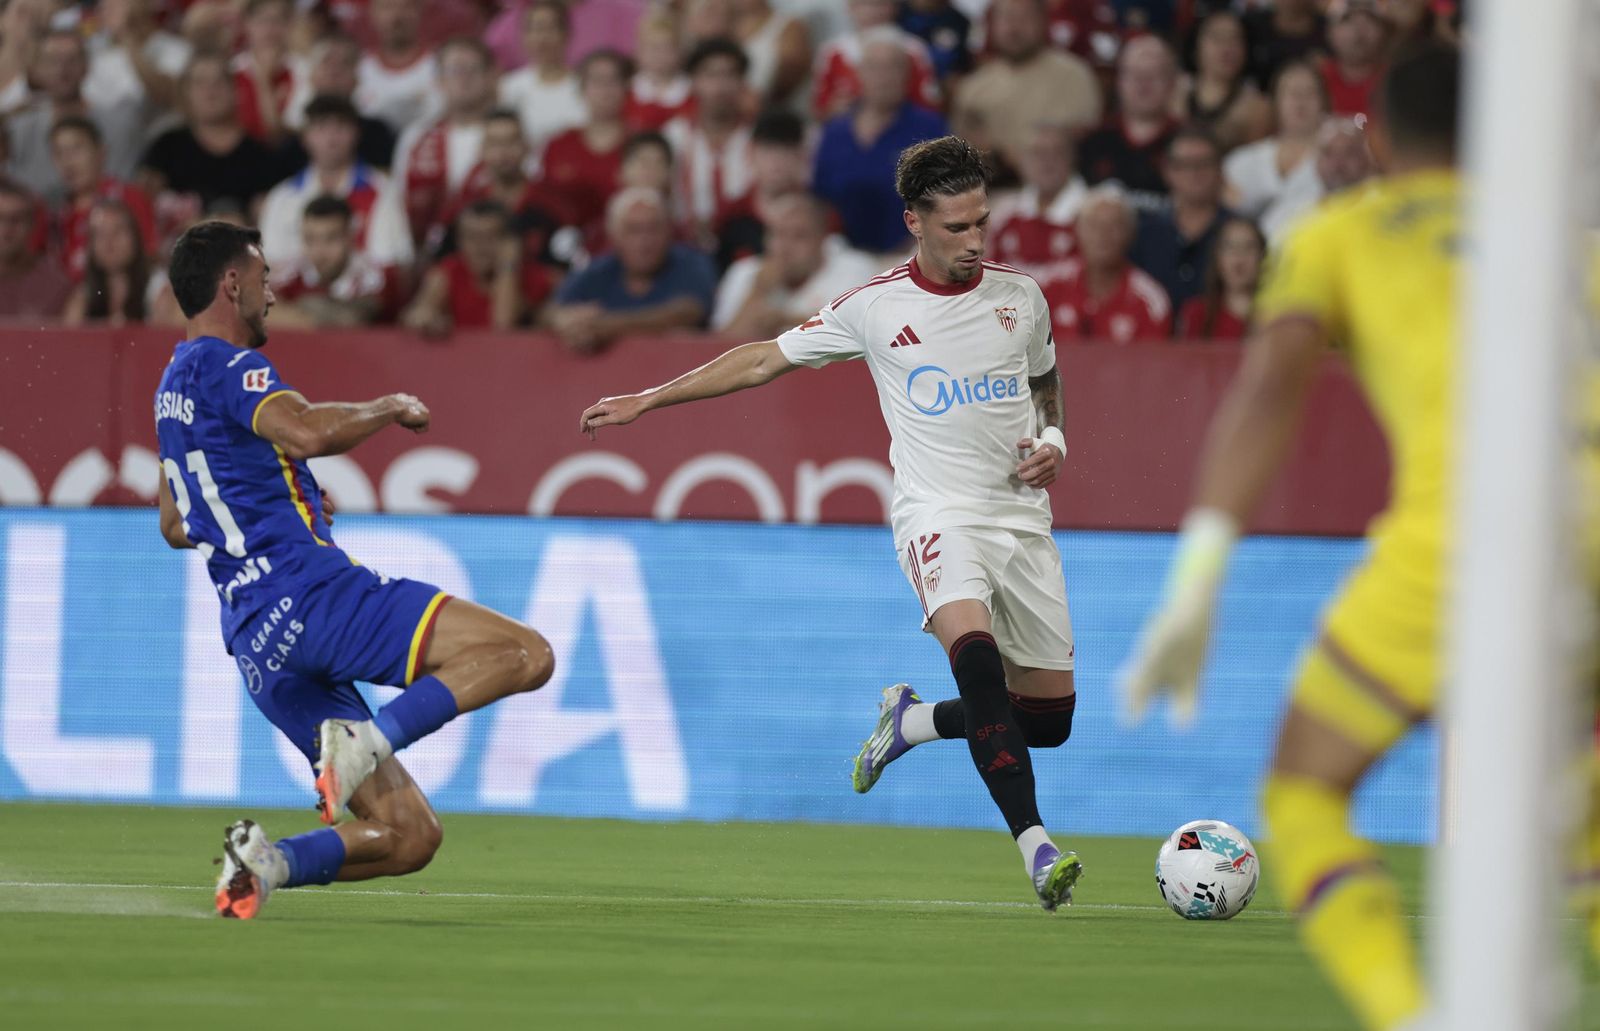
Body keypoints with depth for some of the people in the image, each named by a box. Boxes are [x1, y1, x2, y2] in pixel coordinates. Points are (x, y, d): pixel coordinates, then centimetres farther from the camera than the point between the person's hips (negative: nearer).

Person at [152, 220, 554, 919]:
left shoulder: (174, 385, 25)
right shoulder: (228, 365, -4)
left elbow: (175, 526, 36)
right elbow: (307, 432, -25)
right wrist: (391, 408, -7)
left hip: (259, 649, 9)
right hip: (309, 593, -9)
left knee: (410, 838, 8)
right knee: (523, 654, -16)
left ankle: (267, 861, -13)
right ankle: (369, 738, -27)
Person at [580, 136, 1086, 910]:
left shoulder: (1021, 299, 8)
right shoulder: (873, 308, -1)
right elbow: (764, 361, 10)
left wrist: (1053, 445, 3)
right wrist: (646, 400, 10)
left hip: (1022, 517, 4)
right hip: (937, 514, -4)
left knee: (1049, 720, 1)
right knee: (975, 650, -33)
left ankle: (911, 721, 29)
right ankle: (1035, 847, -37)